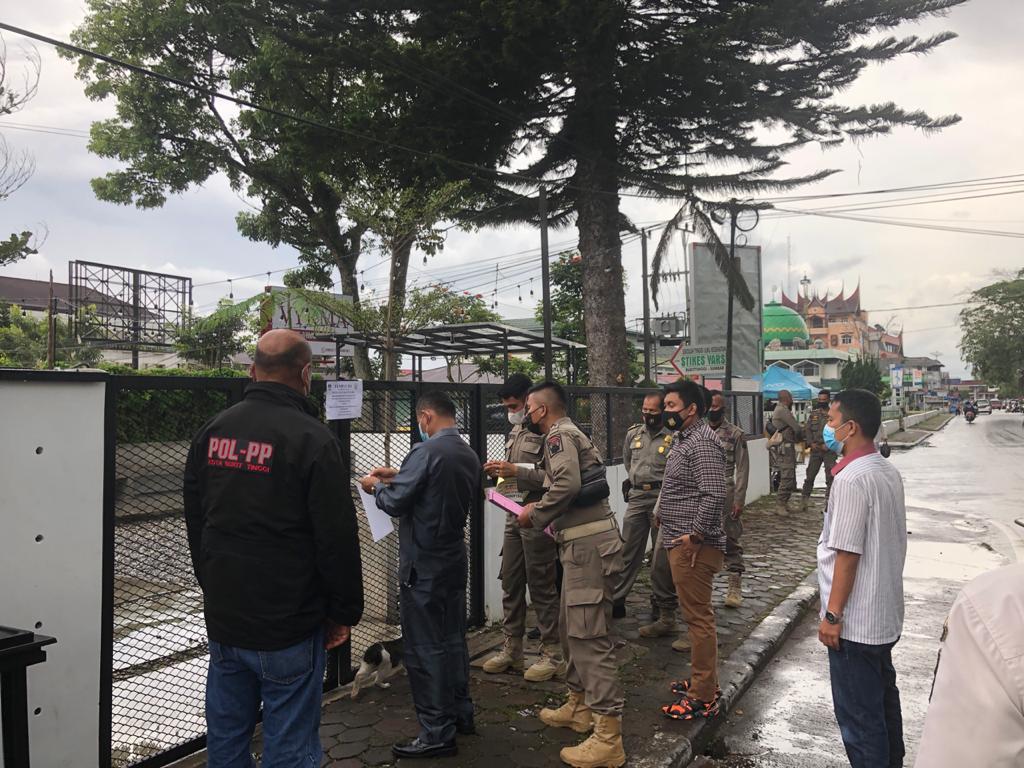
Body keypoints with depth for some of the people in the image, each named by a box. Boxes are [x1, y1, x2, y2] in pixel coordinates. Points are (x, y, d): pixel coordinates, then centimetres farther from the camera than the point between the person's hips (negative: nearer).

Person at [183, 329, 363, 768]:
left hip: (223, 619, 7)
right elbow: (338, 538, -15)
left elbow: (194, 521, 14)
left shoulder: (213, 431, 4)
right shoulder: (311, 439, -16)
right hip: (288, 624, -6)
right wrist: (345, 612, -3)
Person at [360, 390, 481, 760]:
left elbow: (396, 504, -18)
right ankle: (461, 715, 29)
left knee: (424, 647, 1)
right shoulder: (470, 455, 7)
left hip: (423, 564, -8)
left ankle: (437, 734, 8)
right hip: (454, 559, 8)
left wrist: (376, 487, 2)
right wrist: (400, 477, 14)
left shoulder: (426, 452, -19)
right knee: (453, 639, 18)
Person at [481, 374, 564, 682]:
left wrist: (516, 471, -24)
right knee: (510, 582, 13)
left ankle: (553, 655, 13)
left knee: (542, 586, 0)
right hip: (515, 515, 9)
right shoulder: (515, 431, 14)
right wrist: (500, 471, 3)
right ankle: (512, 649, 26)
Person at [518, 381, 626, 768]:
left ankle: (608, 737, -5)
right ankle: (578, 706, 32)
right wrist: (542, 510, 17)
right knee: (571, 626, 19)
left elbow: (568, 483, -25)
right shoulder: (570, 433, 21)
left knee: (588, 634, -9)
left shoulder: (559, 435, -9)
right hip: (585, 540, 11)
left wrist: (535, 515, -12)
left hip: (588, 542, -11)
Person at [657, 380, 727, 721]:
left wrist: (695, 535, -23)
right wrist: (663, 513, 17)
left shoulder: (702, 443, -16)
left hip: (693, 547, -11)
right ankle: (702, 680, 30)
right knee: (695, 614, 18)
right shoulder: (684, 438, 16)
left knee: (699, 617, -4)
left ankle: (703, 698, 4)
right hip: (680, 543, 11)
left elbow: (715, 495, -25)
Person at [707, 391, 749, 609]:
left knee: (731, 542, 2)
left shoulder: (735, 434, -3)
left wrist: (739, 500, -10)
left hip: (726, 496, -3)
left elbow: (742, 470, -5)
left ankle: (735, 588, 10)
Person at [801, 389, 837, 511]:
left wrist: (828, 445, -14)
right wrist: (811, 443, -7)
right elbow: (806, 429, 7)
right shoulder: (813, 414, 10)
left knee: (830, 477, 1)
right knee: (810, 475, 2)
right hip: (815, 450, 2)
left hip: (829, 450, -2)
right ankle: (804, 500, 8)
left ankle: (828, 502, 9)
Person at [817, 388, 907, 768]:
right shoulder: (889, 472, 5)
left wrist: (833, 615, -16)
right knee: (882, 697, 23)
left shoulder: (851, 479, -23)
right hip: (885, 613, 9)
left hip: (855, 621, -9)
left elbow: (847, 554, -23)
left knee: (858, 712, 4)